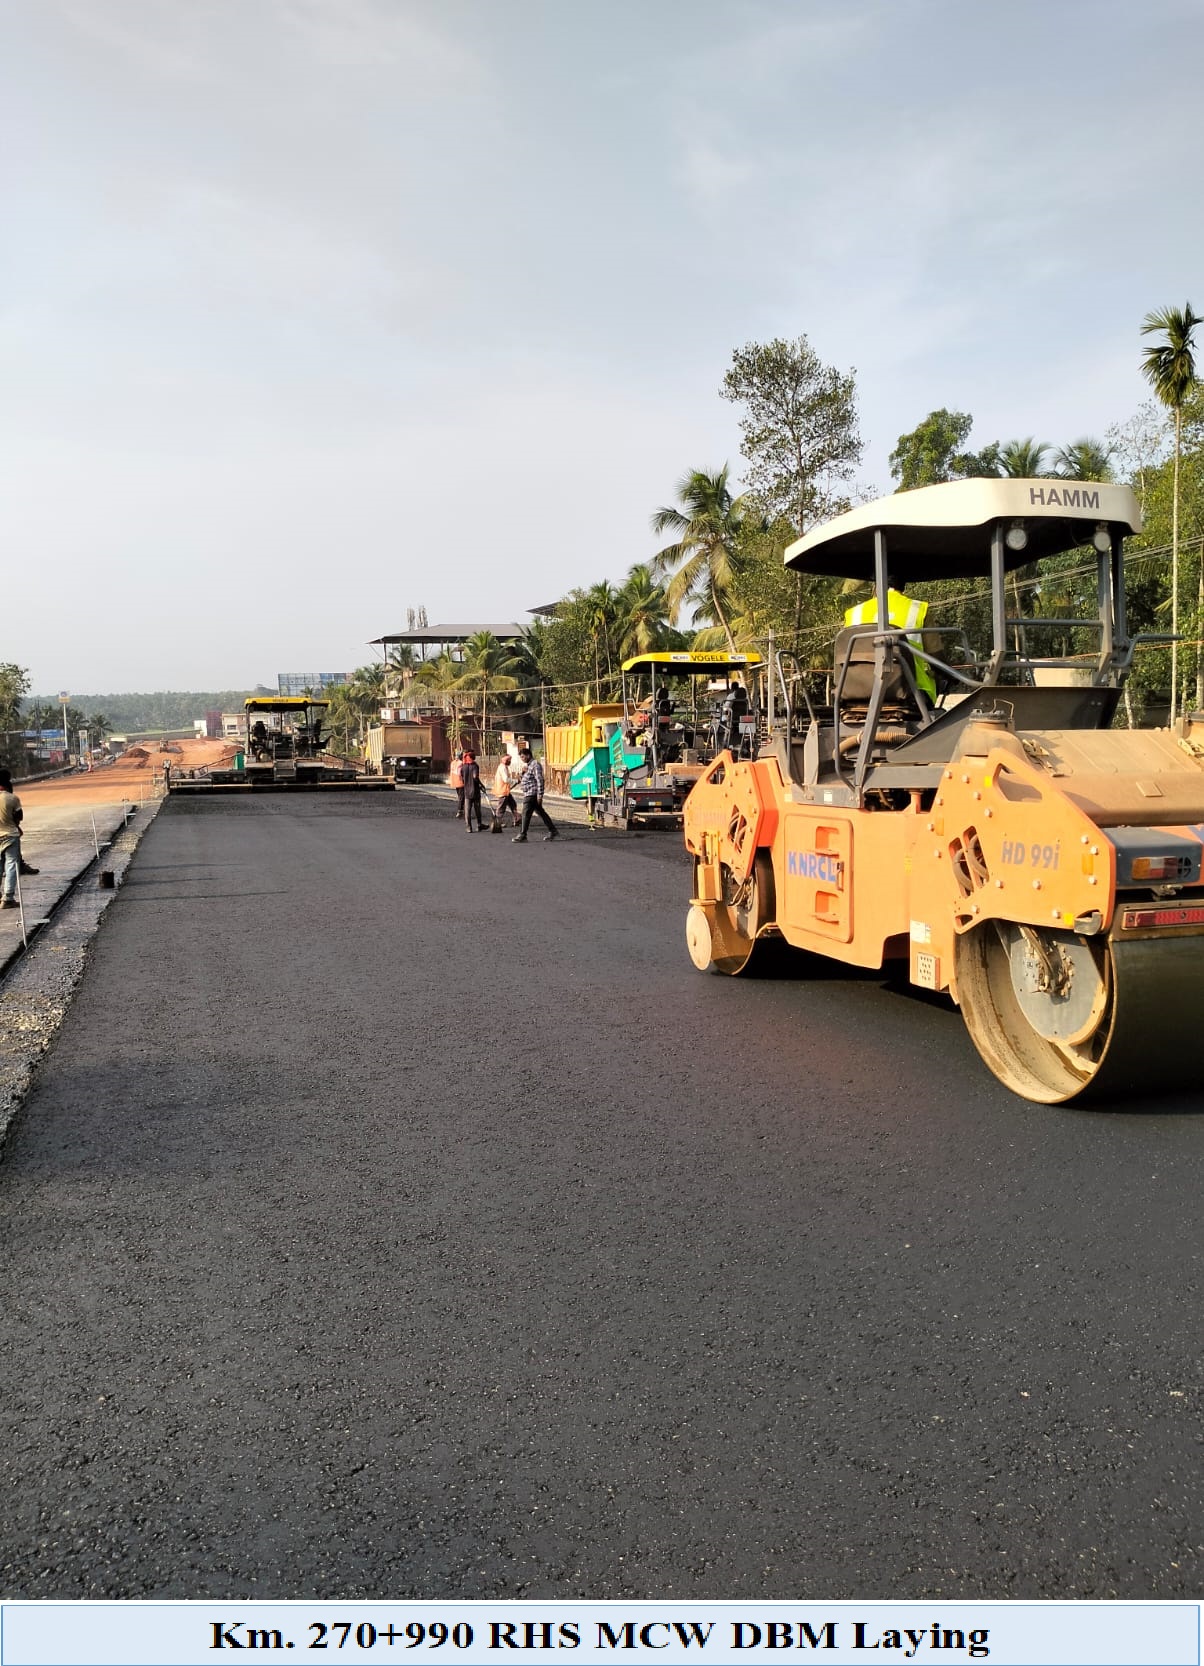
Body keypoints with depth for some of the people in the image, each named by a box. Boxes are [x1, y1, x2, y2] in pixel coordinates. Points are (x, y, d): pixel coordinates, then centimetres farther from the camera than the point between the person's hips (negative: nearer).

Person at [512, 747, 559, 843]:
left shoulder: (535, 764, -12)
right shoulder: (528, 765, 19)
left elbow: (540, 780, -19)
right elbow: (526, 779, 27)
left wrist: (540, 794, -24)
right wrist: (524, 772, 6)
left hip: (532, 794, -11)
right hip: (528, 794, 11)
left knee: (526, 814, -9)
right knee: (541, 813, 13)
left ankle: (522, 836, -7)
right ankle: (553, 832, 18)